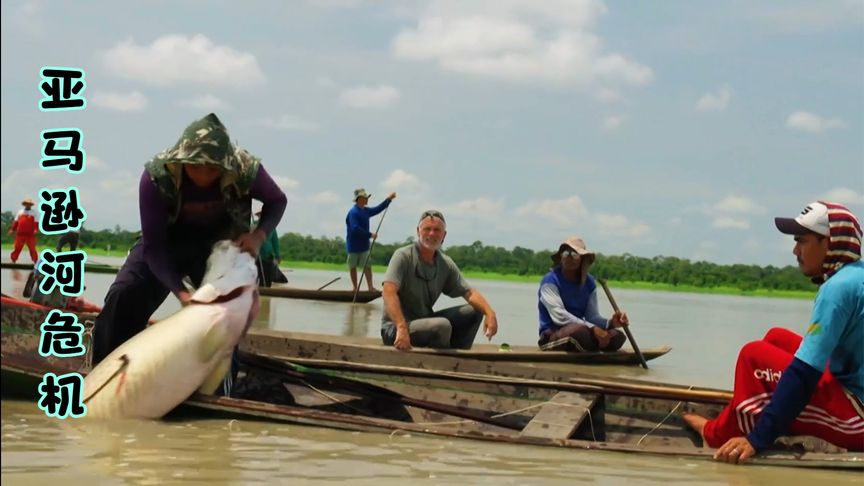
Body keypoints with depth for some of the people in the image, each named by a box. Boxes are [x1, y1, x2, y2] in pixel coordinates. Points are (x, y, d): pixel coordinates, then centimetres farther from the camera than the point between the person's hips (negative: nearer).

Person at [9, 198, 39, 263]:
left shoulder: (34, 213, 7)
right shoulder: (20, 212, 15)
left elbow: (36, 222, -3)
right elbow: (16, 221, 17)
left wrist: (36, 229, -18)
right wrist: (12, 229, 10)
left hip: (30, 234, -2)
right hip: (20, 234, 2)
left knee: (32, 248, -3)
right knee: (17, 248, 5)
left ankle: (35, 261, 1)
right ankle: (13, 260, 14)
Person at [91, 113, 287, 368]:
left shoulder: (246, 170, -31)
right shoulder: (157, 175, -33)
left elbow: (277, 201, -7)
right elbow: (153, 245, -27)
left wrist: (258, 235, -27)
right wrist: (180, 292, -39)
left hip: (218, 243, 1)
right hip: (168, 239, -1)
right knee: (123, 296, -18)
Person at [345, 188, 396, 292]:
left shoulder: (365, 210, 9)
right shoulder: (353, 212, -19)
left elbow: (378, 209, 23)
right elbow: (355, 229, -27)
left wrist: (389, 199, 18)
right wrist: (370, 234, -24)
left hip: (364, 244, 7)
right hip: (353, 246, -7)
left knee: (367, 266, -1)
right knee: (353, 266, 6)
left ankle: (370, 287, -5)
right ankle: (355, 287, 13)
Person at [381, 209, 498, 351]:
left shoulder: (446, 264, 7)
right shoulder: (403, 256, -12)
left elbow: (469, 293, 6)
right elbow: (389, 292, -25)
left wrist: (490, 312, -15)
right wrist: (402, 328, -38)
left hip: (426, 321, 7)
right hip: (395, 327, -7)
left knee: (474, 311, 0)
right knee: (442, 326, -33)